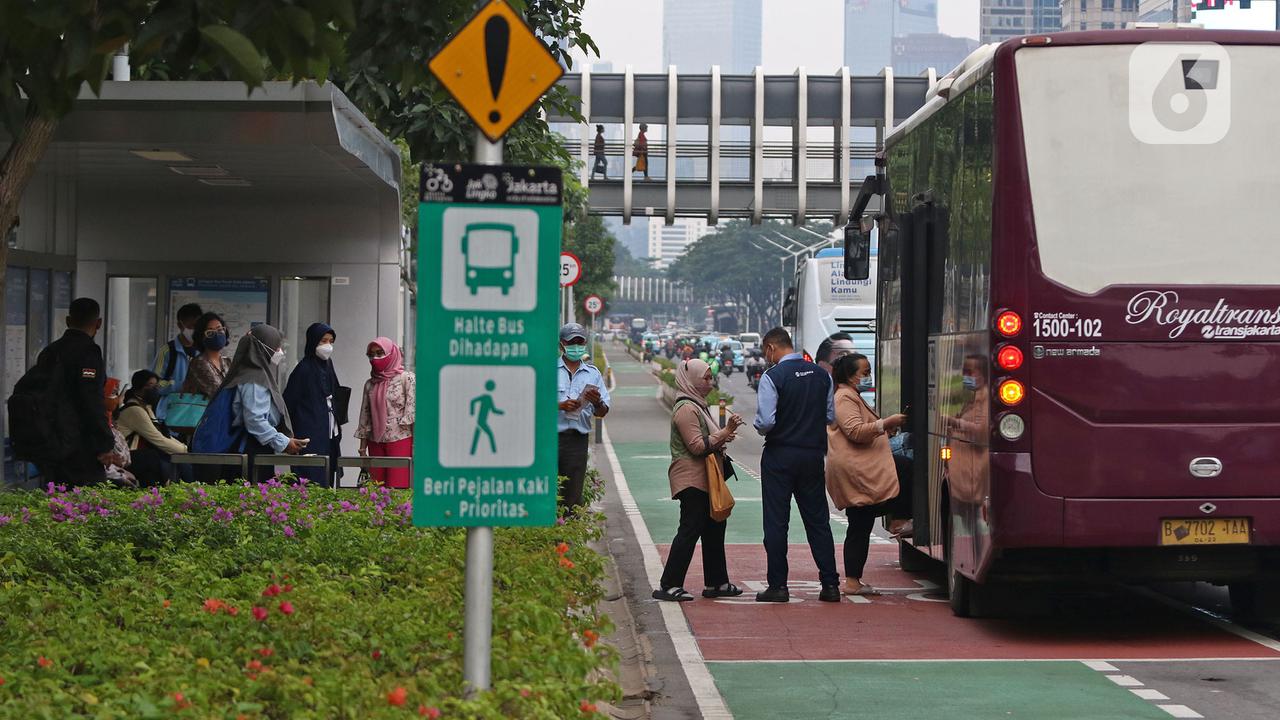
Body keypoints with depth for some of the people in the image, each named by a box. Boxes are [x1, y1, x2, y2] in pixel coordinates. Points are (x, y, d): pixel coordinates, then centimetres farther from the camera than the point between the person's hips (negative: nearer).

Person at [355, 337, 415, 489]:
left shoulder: (406, 378, -3)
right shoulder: (370, 384, 12)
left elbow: (413, 412, -8)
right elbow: (365, 418, 13)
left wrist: (415, 448, -13)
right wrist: (362, 450, 10)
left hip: (400, 442, -5)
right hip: (376, 443, 5)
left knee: (397, 488, -10)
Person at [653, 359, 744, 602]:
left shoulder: (698, 406, 19)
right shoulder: (686, 409, -14)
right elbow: (697, 446, -20)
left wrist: (723, 437, 9)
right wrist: (724, 433, -19)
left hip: (703, 479, 11)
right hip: (692, 480, -11)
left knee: (714, 528, 13)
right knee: (690, 530, -11)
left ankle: (716, 583, 19)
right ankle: (668, 586, -10)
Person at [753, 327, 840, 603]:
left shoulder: (773, 376, -13)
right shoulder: (821, 374, 4)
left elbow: (765, 422, -19)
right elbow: (831, 416, 9)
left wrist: (760, 428, 3)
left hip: (780, 454, -5)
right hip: (813, 454, 5)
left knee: (776, 521, 2)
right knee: (818, 520, 10)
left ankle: (778, 586, 2)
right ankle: (830, 584, 8)